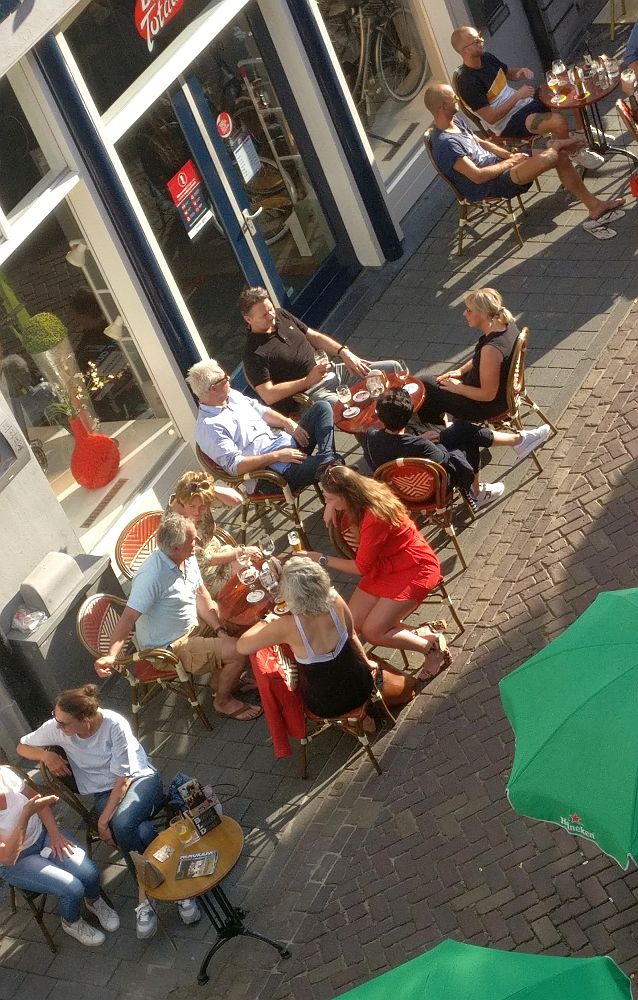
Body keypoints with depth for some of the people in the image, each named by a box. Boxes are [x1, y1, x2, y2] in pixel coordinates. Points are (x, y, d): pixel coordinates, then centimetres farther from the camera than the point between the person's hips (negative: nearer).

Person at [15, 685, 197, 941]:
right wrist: (46, 755, -13)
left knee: (122, 824, -36)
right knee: (139, 831, -32)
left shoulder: (114, 725, -23)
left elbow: (123, 779, -18)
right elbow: (22, 746, 7)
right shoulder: (55, 728, -11)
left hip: (140, 779, -3)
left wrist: (104, 819, -23)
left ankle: (145, 893, -20)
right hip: (104, 792, 3)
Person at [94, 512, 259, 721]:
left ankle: (220, 682, 26)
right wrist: (111, 656, -44)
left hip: (191, 626, 9)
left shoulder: (187, 558, -7)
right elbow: (128, 619, -33)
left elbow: (201, 595, 2)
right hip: (169, 648, -9)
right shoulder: (152, 576, -33)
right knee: (237, 652, -16)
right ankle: (222, 702, 10)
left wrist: (219, 629, -9)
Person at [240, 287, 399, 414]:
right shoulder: (254, 354, -14)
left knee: (392, 368, 2)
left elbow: (315, 337, 16)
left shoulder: (281, 315, 9)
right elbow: (268, 396, -18)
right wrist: (308, 380, -20)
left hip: (331, 373, 9)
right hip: (313, 392, -8)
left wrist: (344, 352, 1)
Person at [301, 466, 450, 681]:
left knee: (371, 632, -16)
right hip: (383, 566, 9)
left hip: (414, 570, -9)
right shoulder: (364, 497, -8)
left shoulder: (375, 517, -31)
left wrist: (321, 559, -15)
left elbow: (361, 567, -21)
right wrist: (330, 510, -15)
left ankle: (433, 646, 3)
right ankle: (419, 634, 8)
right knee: (351, 625, -3)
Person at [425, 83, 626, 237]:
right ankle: (556, 144, 10)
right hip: (491, 185, -10)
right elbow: (477, 176, -28)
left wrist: (510, 155, 3)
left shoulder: (454, 121, 6)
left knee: (560, 157, 0)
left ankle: (595, 206, 8)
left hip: (498, 164, 10)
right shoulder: (445, 143, -26)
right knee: (547, 159, -29)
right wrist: (508, 162, -14)